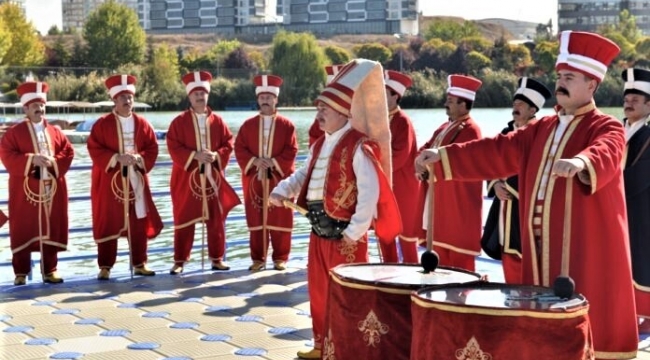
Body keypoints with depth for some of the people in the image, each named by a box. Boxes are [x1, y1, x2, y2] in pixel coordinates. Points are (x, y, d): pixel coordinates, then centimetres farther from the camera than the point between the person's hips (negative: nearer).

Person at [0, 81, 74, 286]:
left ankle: (50, 270, 13)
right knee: (23, 230, -1)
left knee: (51, 230, 5)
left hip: (52, 188, 3)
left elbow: (68, 152, 6)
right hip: (25, 189, -3)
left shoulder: (54, 132, 11)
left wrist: (54, 162, -13)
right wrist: (31, 159, -21)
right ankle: (21, 272, 5)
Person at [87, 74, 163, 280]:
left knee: (139, 223, 6)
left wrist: (139, 159, -13)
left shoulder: (142, 124, 7)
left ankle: (139, 264, 14)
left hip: (136, 180, 3)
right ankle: (105, 266, 5)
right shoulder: (102, 124, -3)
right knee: (108, 224, 0)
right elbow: (94, 149, -8)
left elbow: (152, 148, 6)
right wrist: (116, 158, -20)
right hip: (110, 181, -3)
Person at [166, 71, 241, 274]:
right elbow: (174, 147, -8)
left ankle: (217, 258, 15)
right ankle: (179, 261, 6)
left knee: (216, 219, 6)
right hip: (187, 178, -3)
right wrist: (195, 155, -19)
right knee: (184, 220, 0)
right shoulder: (179, 122, -2)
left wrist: (216, 155, -13)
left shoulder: (217, 121, 6)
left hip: (213, 177, 3)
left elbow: (228, 144, 7)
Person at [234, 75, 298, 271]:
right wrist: (254, 161, -14)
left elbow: (291, 151, -4)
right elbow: (239, 149, 2)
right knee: (256, 219, 4)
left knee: (280, 220, 2)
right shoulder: (248, 125, 7)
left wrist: (274, 162, -17)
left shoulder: (286, 125, 1)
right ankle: (258, 259, 11)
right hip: (254, 179, 2)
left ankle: (280, 258, 10)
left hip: (279, 178, -2)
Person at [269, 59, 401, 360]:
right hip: (318, 233, 9)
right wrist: (282, 190, -1)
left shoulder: (358, 147, -17)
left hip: (345, 236, -9)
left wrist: (355, 231, -21)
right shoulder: (320, 145, 13)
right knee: (318, 292, 18)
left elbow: (370, 192, -21)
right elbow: (303, 175, 20)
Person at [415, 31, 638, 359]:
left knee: (589, 328, -6)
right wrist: (442, 156, -1)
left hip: (586, 247, -6)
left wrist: (580, 163, -52)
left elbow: (604, 155, -28)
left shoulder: (607, 128, -5)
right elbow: (496, 152, 10)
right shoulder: (542, 129, 16)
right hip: (542, 243, 6)